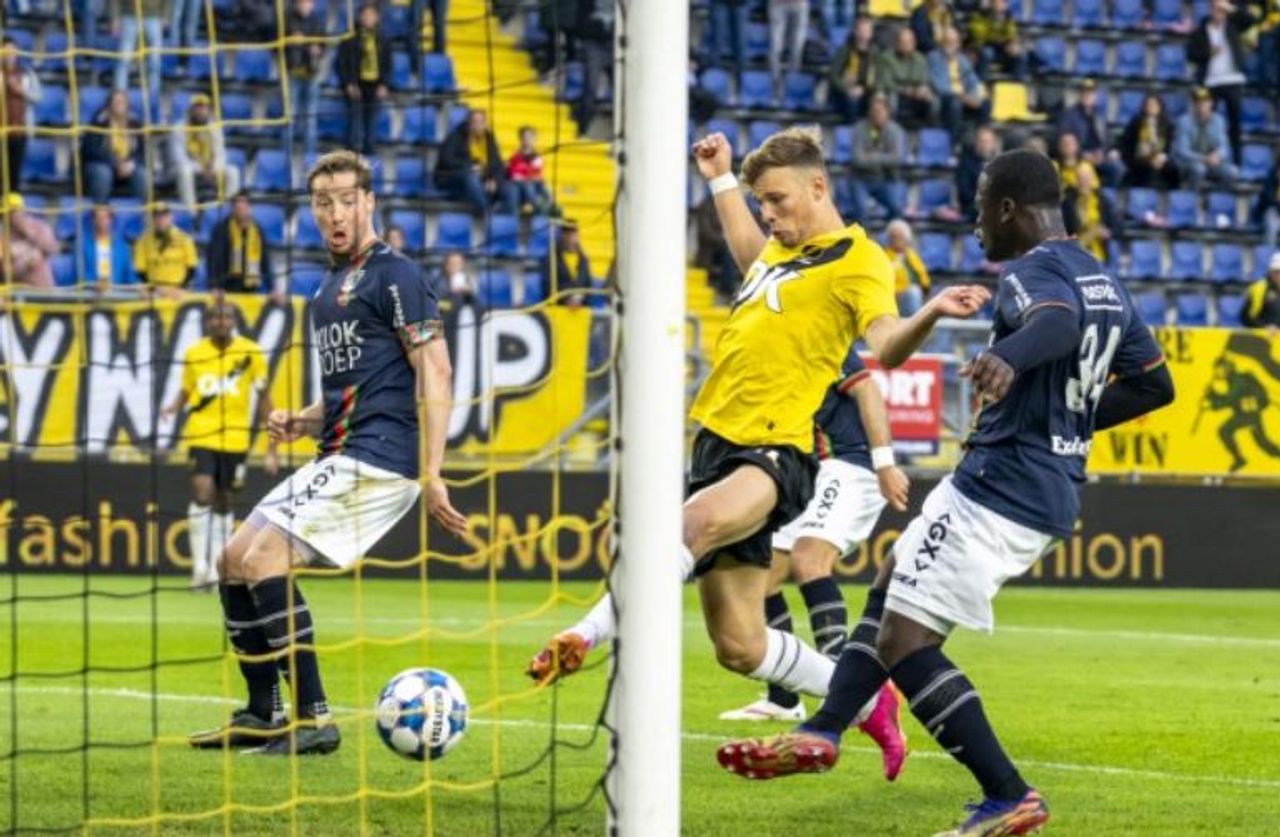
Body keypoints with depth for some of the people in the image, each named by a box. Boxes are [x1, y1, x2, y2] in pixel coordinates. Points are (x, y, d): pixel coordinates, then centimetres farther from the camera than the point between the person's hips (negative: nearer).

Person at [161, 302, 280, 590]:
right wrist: (173, 407, -9)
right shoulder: (193, 353, 3)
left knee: (223, 502, 8)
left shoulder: (250, 353, 0)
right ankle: (200, 566, -13)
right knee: (202, 492, -17)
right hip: (201, 436, 0)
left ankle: (216, 571, 18)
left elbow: (263, 399, 5)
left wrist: (271, 447, 2)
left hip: (235, 439, 1)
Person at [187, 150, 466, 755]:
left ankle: (313, 721, -18)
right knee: (233, 561, 11)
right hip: (337, 459, 10)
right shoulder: (328, 289, 20)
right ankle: (261, 717, 18)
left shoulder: (393, 275, -8)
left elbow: (435, 372, -14)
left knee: (264, 559, -18)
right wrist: (300, 422, 7)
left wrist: (431, 475, -20)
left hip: (377, 459, -10)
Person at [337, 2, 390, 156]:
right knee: (355, 117, -9)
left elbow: (387, 65, 14)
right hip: (356, 86, -3)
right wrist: (349, 84, -9)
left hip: (375, 87, 3)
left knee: (371, 120, 3)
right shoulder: (350, 39, 1)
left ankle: (368, 148, 9)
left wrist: (383, 85, 2)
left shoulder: (382, 41, 11)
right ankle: (353, 148, -9)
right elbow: (342, 63, 0)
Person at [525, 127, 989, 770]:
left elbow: (887, 347, -24)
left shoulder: (856, 261, -6)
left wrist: (929, 315, -43)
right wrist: (721, 181, 47)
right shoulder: (783, 249, 19)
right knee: (740, 648, 7)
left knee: (702, 520, -43)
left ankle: (588, 635, -51)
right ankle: (863, 699, 27)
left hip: (774, 451, -9)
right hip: (718, 439, 9)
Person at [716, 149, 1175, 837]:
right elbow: (1155, 384, 21)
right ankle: (822, 732, 22)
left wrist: (1007, 357, -59)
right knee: (890, 591, 24)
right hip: (1054, 491, 10)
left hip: (996, 488, -10)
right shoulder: (1103, 281, 14)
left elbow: (1058, 320, -39)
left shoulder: (1034, 271, -14)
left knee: (902, 642, -7)